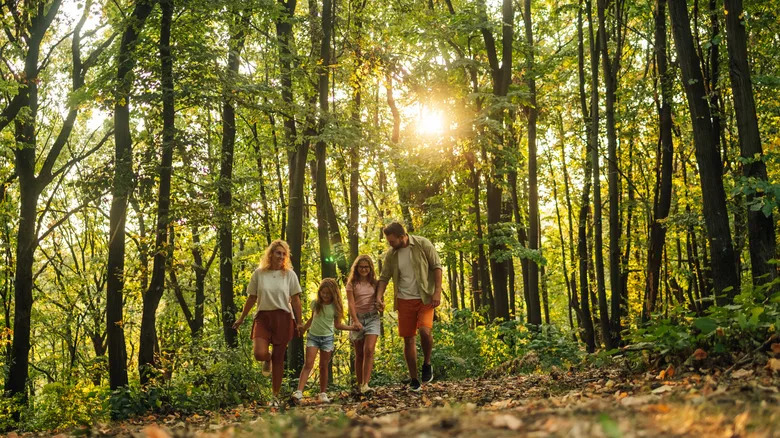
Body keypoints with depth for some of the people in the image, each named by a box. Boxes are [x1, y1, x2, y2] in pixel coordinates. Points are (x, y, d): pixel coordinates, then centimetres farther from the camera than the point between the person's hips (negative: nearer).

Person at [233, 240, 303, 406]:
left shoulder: (289, 274, 2)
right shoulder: (259, 273, 3)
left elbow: (295, 299, 4)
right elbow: (251, 298, 11)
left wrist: (299, 322, 2)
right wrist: (241, 318, 15)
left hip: (283, 318, 0)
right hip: (263, 317, 0)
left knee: (279, 359, 2)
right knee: (259, 354, -20)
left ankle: (275, 396, 16)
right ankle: (268, 359, 20)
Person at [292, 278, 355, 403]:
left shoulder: (335, 307, -3)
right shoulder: (316, 304, 1)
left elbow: (337, 325, 5)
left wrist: (352, 327, -3)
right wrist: (302, 329, 18)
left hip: (327, 338, 0)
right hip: (313, 336, 0)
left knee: (324, 366, 5)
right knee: (308, 364, -11)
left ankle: (323, 394, 13)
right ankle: (299, 392, -19)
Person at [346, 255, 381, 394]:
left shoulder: (374, 283, 9)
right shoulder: (352, 284, 3)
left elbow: (379, 300, 15)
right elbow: (351, 303, -5)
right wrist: (355, 320, -16)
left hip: (372, 318, 0)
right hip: (358, 319, 0)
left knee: (369, 350, -17)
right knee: (359, 354, 5)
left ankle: (365, 384, -22)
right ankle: (359, 384, 14)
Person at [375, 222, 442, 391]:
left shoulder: (423, 244, -8)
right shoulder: (391, 254, 1)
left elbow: (437, 267, -6)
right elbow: (384, 277, 8)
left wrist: (437, 291, -13)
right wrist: (379, 296, -8)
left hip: (425, 298, -3)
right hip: (405, 301, 4)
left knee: (425, 331, -24)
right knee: (408, 339, 5)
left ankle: (427, 363, 4)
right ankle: (413, 379, 18)